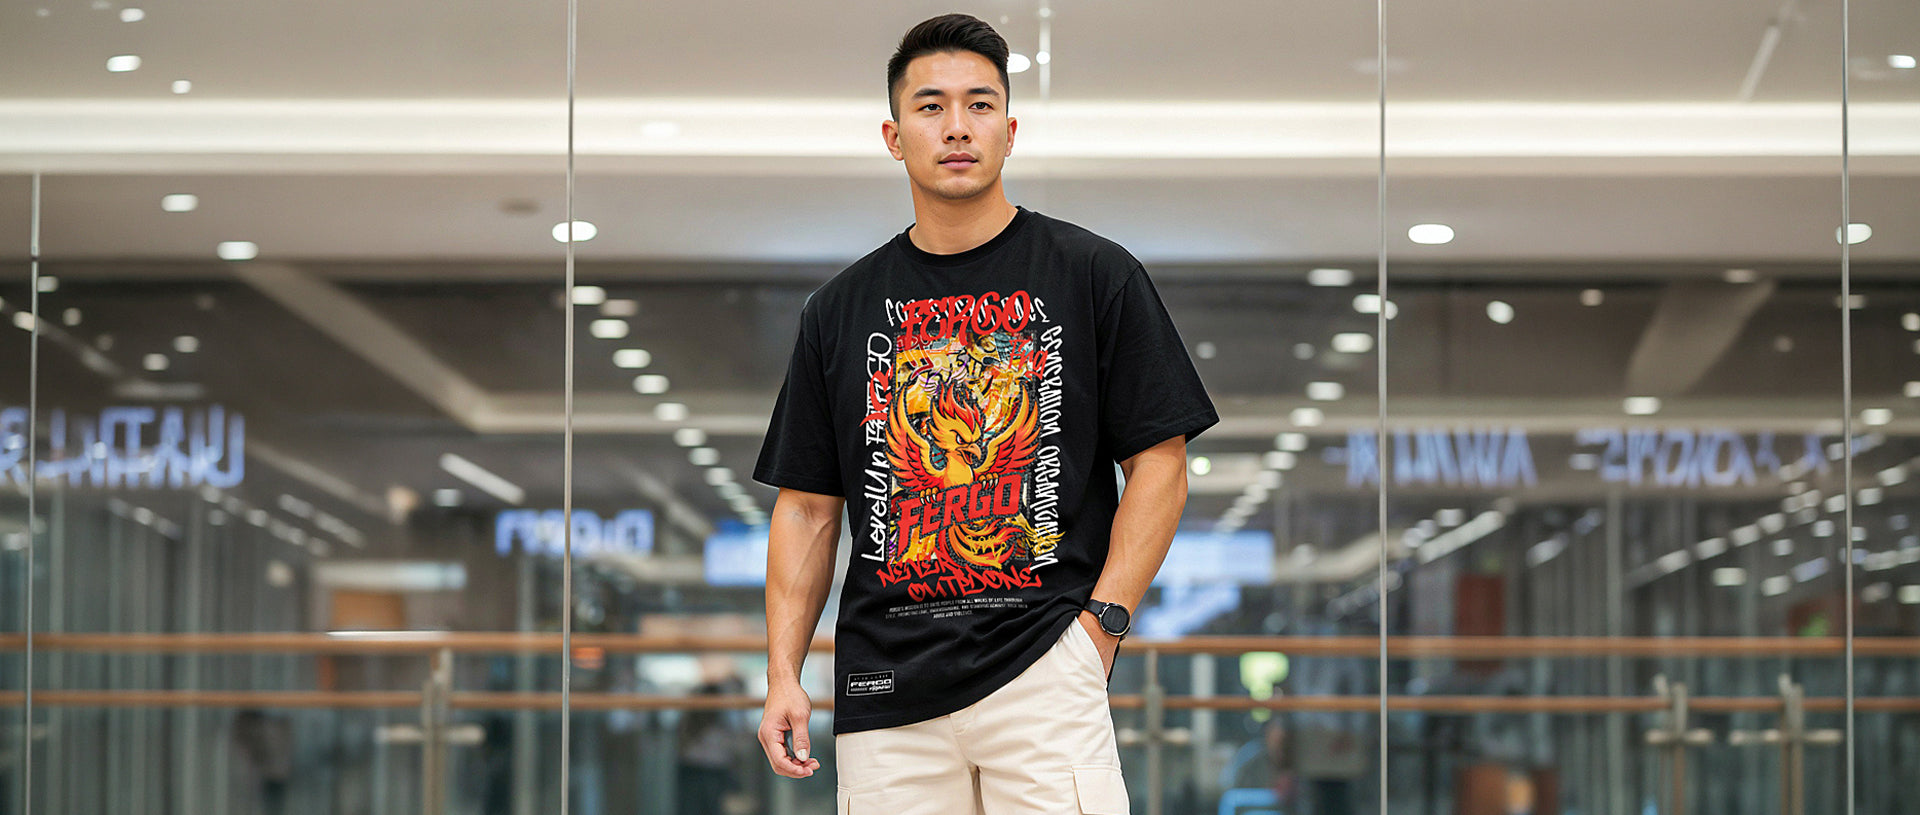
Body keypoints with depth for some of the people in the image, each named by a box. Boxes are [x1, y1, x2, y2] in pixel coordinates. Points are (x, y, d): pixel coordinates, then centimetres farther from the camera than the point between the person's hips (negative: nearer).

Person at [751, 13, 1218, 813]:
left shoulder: (1097, 276, 5)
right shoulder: (839, 309, 13)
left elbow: (1159, 466, 3)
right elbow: (808, 506, 14)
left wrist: (1099, 626, -7)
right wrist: (783, 675, 4)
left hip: (1043, 666, -3)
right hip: (883, 685, 3)